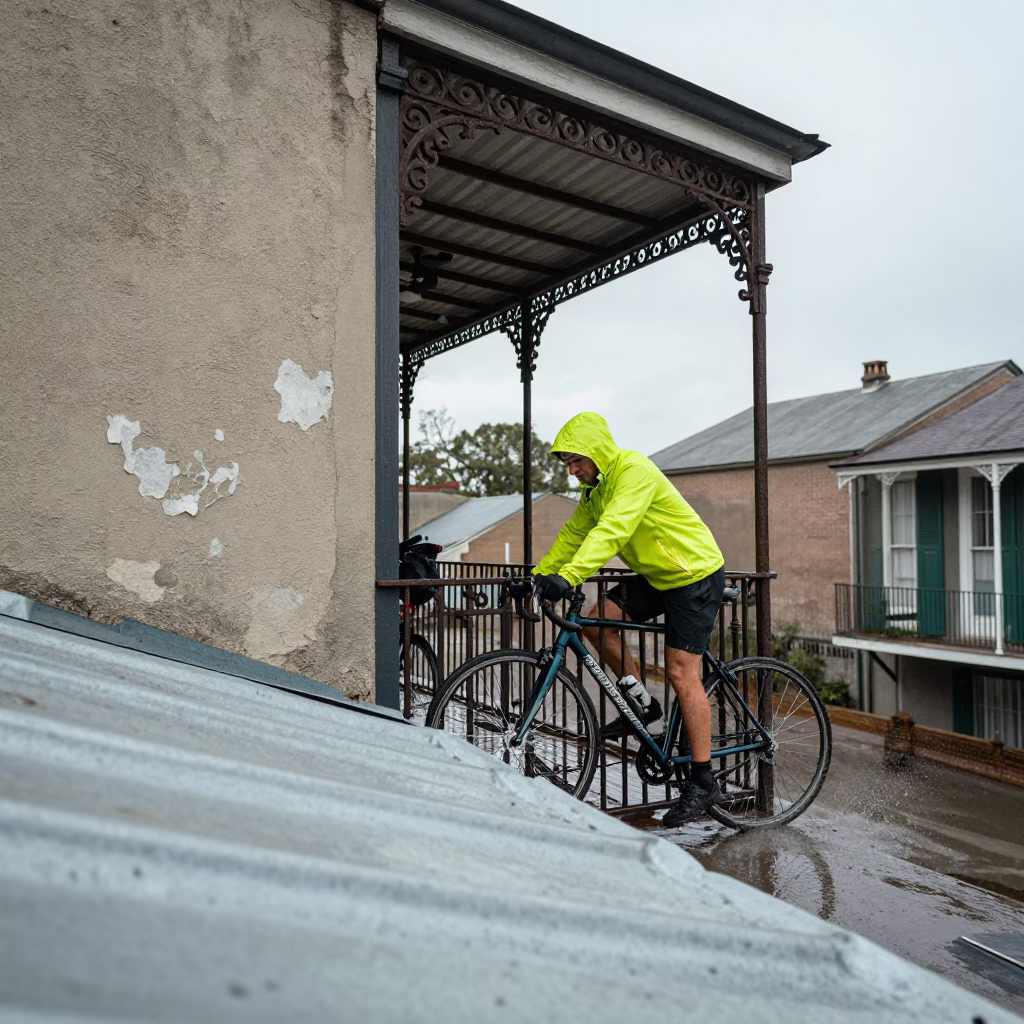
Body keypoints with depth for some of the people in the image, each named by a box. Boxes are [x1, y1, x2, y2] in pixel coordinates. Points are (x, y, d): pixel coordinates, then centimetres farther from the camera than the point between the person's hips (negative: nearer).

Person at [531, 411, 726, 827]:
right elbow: (573, 533, 8)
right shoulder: (596, 486, 5)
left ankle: (703, 782, 2)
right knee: (597, 621, -5)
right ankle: (641, 703, 12)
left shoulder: (635, 472, -24)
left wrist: (568, 576, -46)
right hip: (657, 576, 9)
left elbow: (612, 531, -37)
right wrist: (539, 574, -3)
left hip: (695, 574, -9)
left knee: (681, 674, -9)